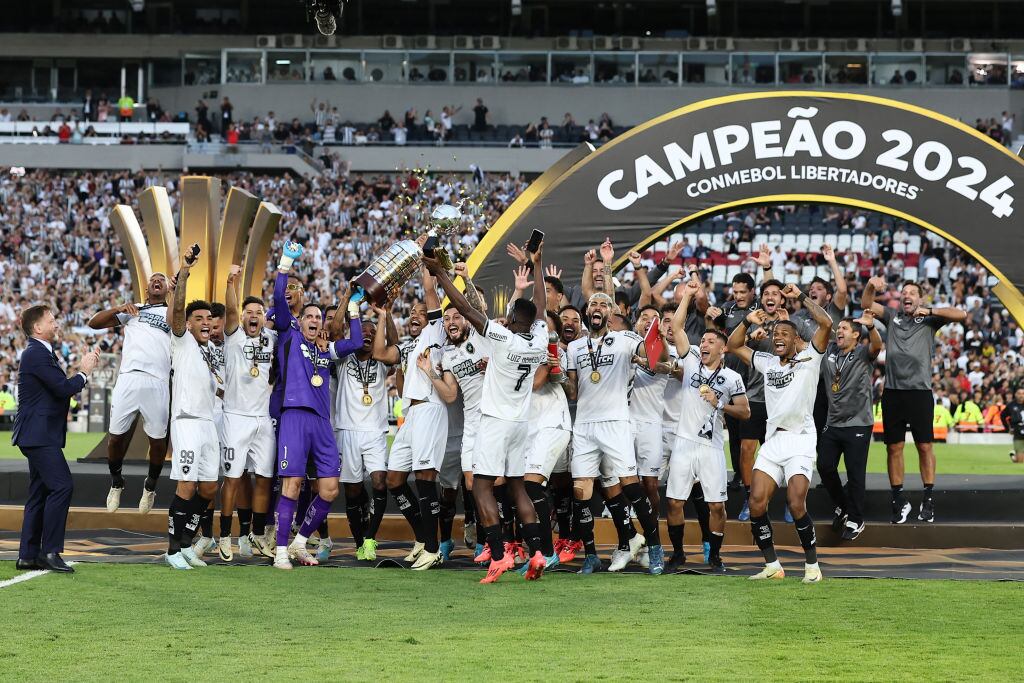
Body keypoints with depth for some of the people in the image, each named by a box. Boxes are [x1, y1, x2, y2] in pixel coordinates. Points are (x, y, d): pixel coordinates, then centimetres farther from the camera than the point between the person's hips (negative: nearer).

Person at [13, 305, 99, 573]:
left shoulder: (41, 353, 19)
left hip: (40, 435, 11)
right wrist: (83, 372, -5)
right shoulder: (37, 354, -15)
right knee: (62, 486, -16)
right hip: (39, 434, -11)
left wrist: (83, 370, 8)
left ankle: (28, 555, 13)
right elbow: (63, 388, -21)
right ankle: (50, 551, -15)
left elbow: (61, 389, 19)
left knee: (40, 492, 11)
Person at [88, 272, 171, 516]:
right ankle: (116, 482, 23)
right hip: (128, 377, 1)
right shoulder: (131, 310, 21)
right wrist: (118, 309, 0)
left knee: (158, 439, 1)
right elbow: (94, 323, 18)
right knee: (116, 435, 1)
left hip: (157, 383, -1)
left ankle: (151, 485, 22)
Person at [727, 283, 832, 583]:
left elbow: (826, 323, -11)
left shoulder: (808, 359, 2)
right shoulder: (767, 362, 18)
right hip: (772, 441, 6)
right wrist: (748, 322, 11)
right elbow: (734, 345, 26)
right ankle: (772, 566, 5)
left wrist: (801, 297, -7)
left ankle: (812, 565, -4)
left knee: (796, 505, -17)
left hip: (800, 440, -6)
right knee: (756, 505, -5)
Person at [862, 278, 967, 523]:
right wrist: (870, 285, -15)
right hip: (893, 391, 2)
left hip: (920, 390, -2)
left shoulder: (929, 320, 9)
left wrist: (929, 311, -6)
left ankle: (928, 500, 6)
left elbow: (961, 315, -2)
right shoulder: (892, 317, 16)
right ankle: (899, 501, 11)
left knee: (925, 446, -1)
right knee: (894, 447, 4)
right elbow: (866, 304, 5)